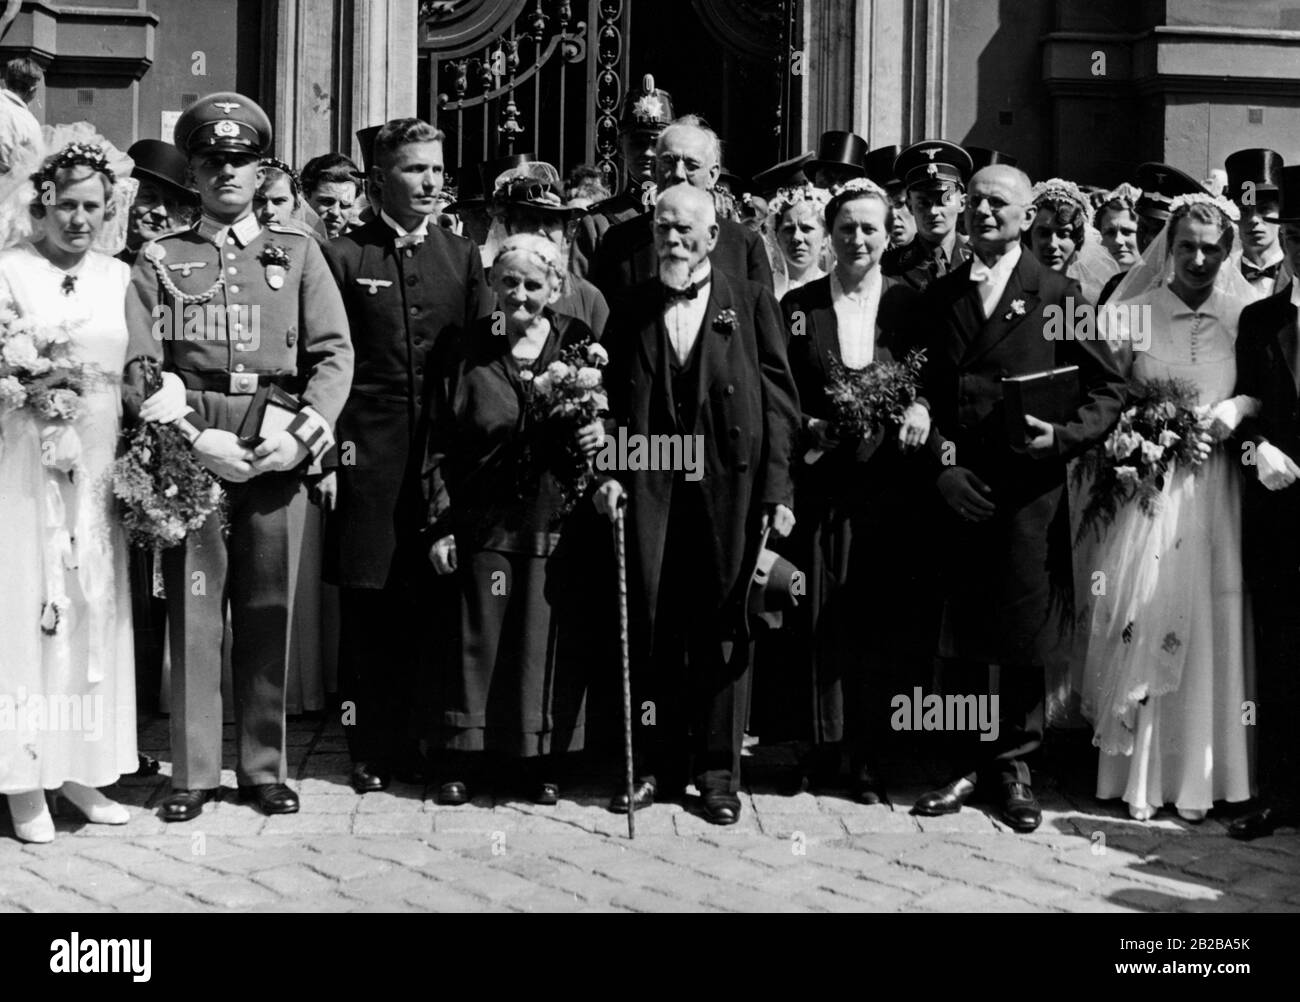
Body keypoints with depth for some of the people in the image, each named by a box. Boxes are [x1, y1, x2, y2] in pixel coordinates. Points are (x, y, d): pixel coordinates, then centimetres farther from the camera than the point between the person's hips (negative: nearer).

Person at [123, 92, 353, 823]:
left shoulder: (298, 253, 13)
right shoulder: (160, 260, 10)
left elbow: (334, 353, 4)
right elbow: (140, 366, 0)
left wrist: (303, 434, -10)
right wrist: (195, 439, -13)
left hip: (277, 453, 1)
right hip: (189, 452, -1)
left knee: (270, 617, 4)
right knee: (193, 616, -1)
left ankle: (267, 767, 13)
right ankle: (193, 773, 7)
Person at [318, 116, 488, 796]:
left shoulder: (462, 257, 12)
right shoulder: (343, 257, 3)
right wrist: (325, 455, -6)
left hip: (445, 455, 2)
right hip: (367, 454, -2)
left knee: (430, 600, 3)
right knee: (368, 600, 1)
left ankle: (426, 741, 15)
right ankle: (373, 749, 11)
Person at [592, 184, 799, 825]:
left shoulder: (751, 304, 6)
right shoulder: (629, 310, 12)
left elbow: (779, 401, 2)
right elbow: (614, 403, 12)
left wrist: (776, 490, -6)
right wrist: (608, 472, -2)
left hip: (730, 484, -1)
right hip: (650, 486, 2)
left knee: (723, 627, 3)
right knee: (653, 627, 2)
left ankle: (719, 772, 12)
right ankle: (656, 765, 12)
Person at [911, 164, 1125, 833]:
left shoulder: (1057, 295, 2)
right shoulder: (939, 296, 11)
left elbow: (1108, 389, 2)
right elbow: (920, 392, 10)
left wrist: (1063, 436, -13)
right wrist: (939, 459, -4)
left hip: (1028, 492, -3)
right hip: (957, 489, 3)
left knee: (1022, 639, 2)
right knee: (958, 639, 6)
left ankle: (1014, 764, 17)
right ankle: (967, 763, 19)